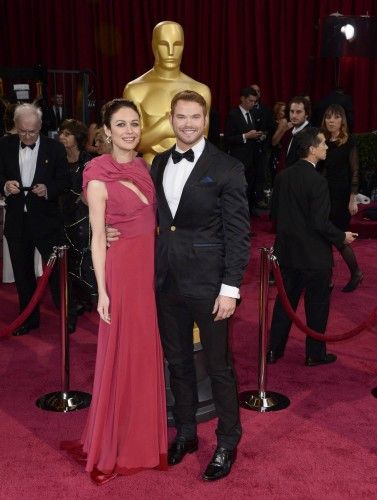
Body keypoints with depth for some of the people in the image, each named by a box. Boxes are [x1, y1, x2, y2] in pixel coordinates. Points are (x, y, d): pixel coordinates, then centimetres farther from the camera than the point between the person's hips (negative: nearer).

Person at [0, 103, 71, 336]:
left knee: (56, 270, -1)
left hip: (46, 220, -3)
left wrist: (48, 189, -22)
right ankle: (29, 318, 29)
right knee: (23, 273, 14)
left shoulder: (55, 148, -6)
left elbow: (65, 182, -3)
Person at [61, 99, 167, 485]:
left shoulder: (143, 168, 7)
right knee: (122, 355, 4)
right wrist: (102, 290, -12)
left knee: (148, 352, 15)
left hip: (152, 268, 6)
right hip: (122, 270, -6)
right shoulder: (99, 178, -12)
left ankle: (144, 434, 32)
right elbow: (97, 238, -11)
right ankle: (112, 445, 22)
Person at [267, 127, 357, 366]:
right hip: (314, 255, -6)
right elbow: (321, 223, -22)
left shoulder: (283, 176, 0)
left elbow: (274, 212, 6)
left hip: (287, 251, 6)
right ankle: (315, 354, 23)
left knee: (285, 300, 17)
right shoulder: (317, 181, -21)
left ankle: (274, 350, 25)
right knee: (317, 304, 10)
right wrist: (342, 237, -6)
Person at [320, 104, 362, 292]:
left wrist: (353, 199, -13)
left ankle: (356, 273, 22)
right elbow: (321, 169, 9)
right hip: (325, 193, 5)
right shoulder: (324, 141, 5)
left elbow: (355, 172, -9)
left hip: (342, 195, -5)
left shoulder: (348, 141, -9)